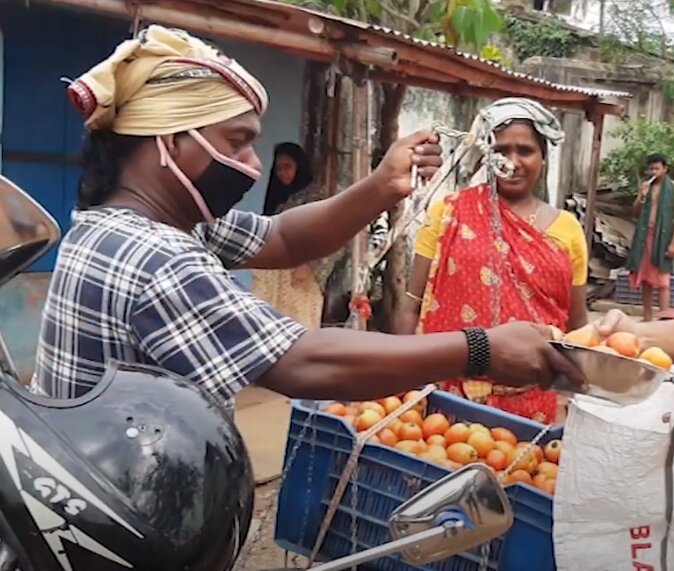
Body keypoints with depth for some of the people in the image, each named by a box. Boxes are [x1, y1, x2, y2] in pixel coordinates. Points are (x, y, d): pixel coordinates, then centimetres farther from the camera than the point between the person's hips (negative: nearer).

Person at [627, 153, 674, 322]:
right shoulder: (646, 187, 13)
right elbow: (636, 213, 11)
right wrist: (641, 196, -7)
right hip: (644, 237, 5)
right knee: (644, 278, 8)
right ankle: (647, 317, 15)